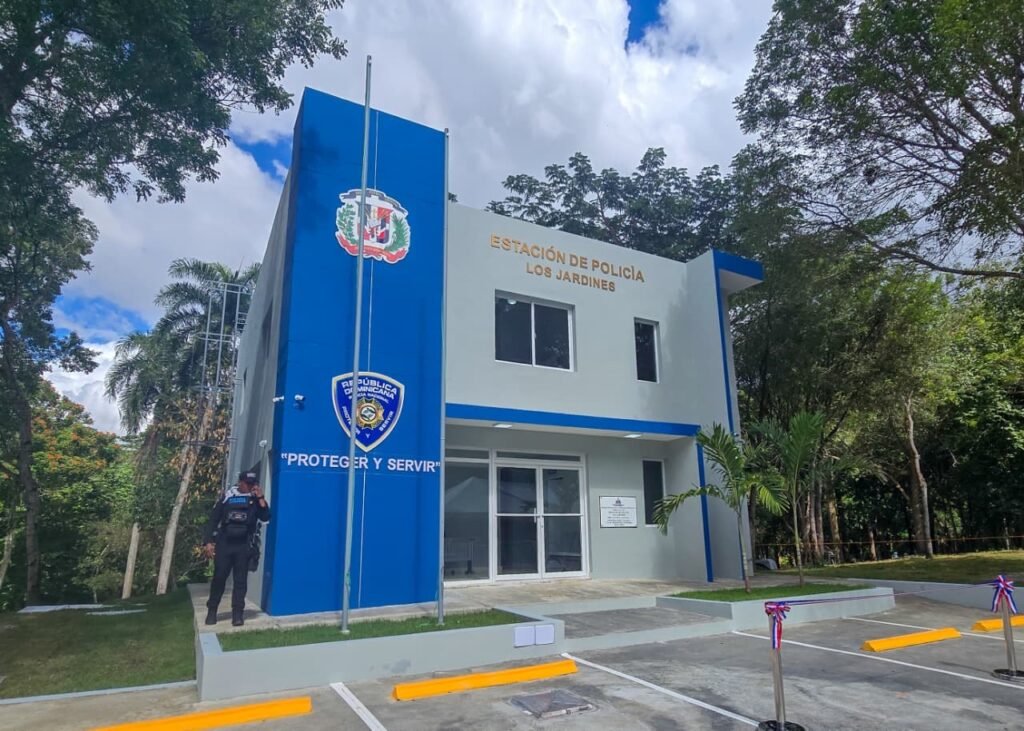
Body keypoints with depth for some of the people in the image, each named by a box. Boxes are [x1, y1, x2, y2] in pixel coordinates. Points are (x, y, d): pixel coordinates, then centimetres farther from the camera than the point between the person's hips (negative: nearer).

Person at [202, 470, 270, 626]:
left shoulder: (255, 499, 5)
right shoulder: (227, 497, 1)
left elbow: (266, 517, -7)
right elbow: (213, 520, 3)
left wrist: (260, 498, -12)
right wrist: (208, 542, -5)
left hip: (243, 546, 1)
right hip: (224, 544, 0)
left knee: (240, 580, 1)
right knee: (219, 578, 4)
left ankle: (237, 614, 5)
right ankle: (212, 611, 19)